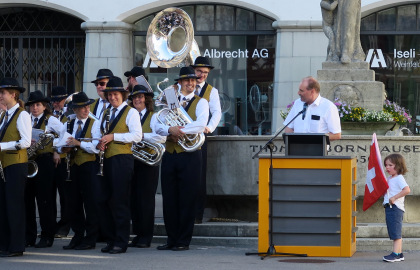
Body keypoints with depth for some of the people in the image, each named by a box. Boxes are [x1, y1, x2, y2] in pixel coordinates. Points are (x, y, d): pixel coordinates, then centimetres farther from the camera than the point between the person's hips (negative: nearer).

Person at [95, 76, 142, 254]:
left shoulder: (131, 112, -2)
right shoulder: (106, 114, 20)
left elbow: (137, 136, -13)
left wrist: (113, 136, -17)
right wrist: (100, 144, 4)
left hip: (122, 159, -7)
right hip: (107, 159, 7)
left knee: (119, 202, -6)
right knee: (103, 201, 5)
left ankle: (121, 243, -2)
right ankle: (110, 239, 13)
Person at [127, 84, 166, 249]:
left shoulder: (154, 117, 1)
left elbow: (161, 137, -13)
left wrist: (141, 136, -16)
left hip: (148, 162, -5)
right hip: (131, 161, 5)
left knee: (146, 198, -5)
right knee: (134, 198, 4)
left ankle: (146, 237, -2)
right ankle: (138, 234, 11)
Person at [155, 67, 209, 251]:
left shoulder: (200, 102, 4)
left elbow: (201, 125, -14)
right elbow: (157, 126, 2)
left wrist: (178, 131, -18)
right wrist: (170, 130, -18)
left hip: (190, 155, -4)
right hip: (170, 155, 4)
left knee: (187, 199, -3)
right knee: (169, 199, 5)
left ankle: (183, 241, 2)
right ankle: (171, 239, 13)